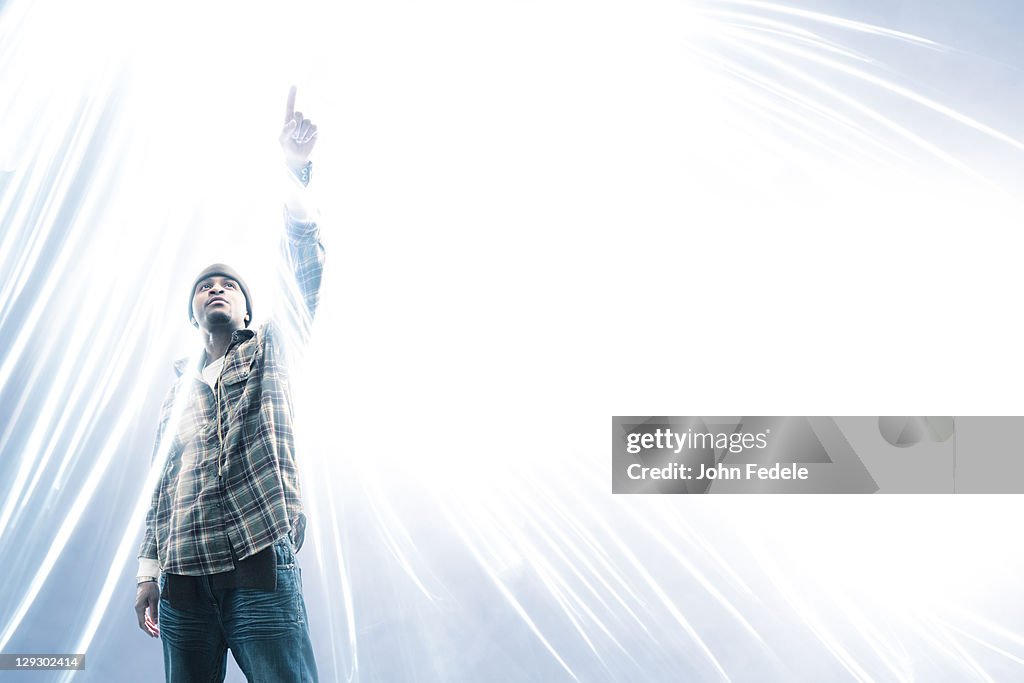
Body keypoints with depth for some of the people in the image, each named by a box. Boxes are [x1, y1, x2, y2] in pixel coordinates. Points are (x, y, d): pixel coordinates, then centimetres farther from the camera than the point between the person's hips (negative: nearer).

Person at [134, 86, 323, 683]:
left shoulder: (270, 353, 14)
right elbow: (162, 487, 21)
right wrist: (149, 571, 10)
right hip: (185, 580, 4)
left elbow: (305, 276, -1)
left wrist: (296, 172, -13)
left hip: (263, 567, -4)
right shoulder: (179, 387, 24)